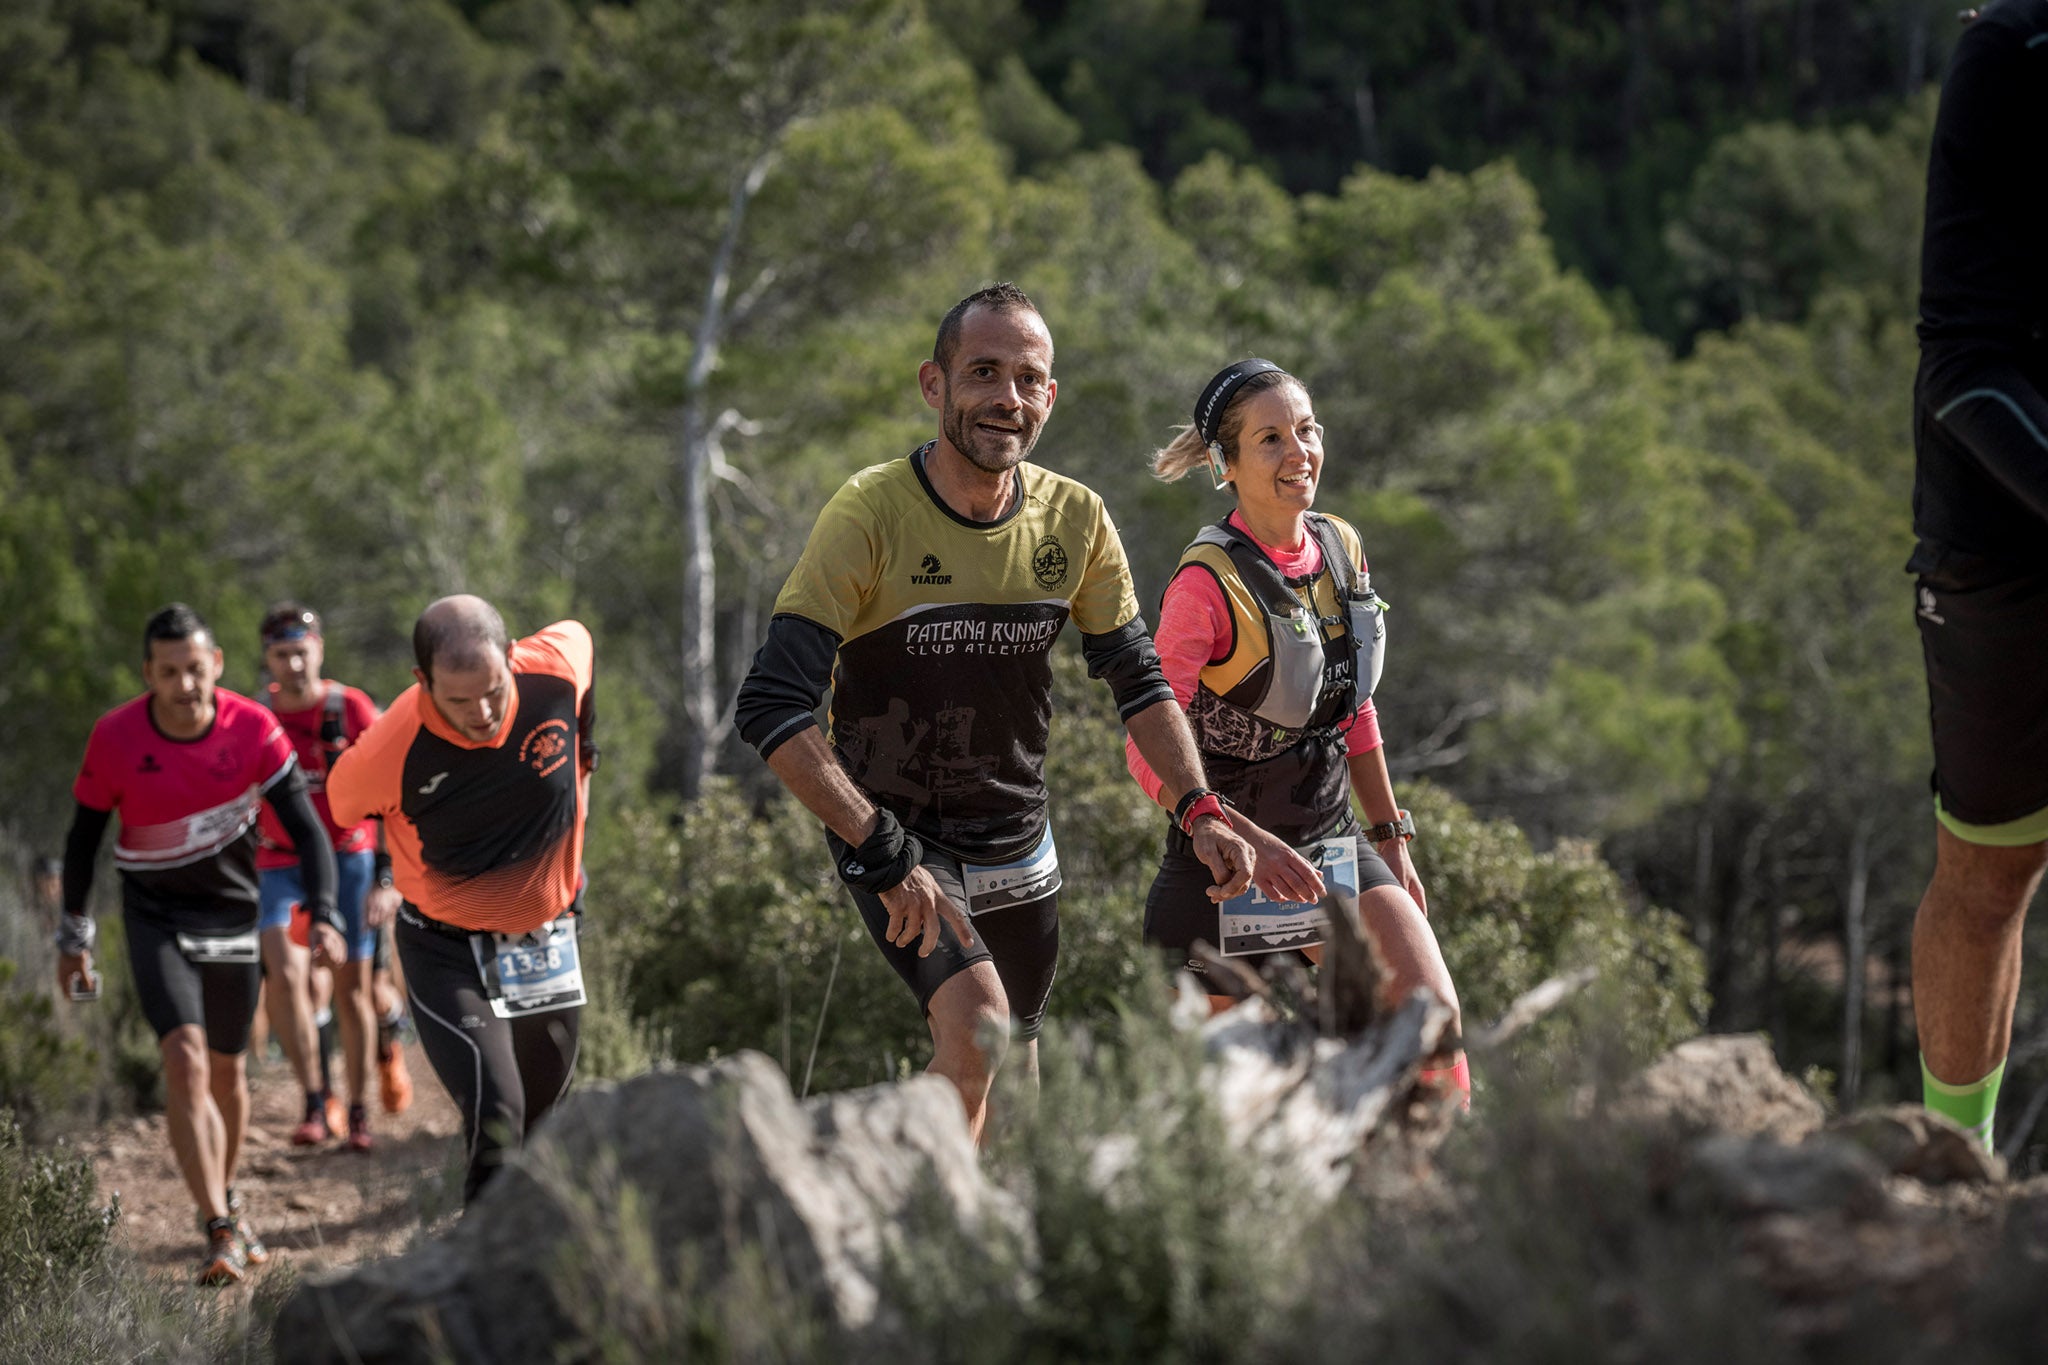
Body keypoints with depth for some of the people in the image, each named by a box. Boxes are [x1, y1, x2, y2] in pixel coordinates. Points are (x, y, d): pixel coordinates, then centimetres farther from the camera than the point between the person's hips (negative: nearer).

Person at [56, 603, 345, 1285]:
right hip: (156, 917, -2)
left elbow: (305, 826, -14)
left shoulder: (253, 729, -15)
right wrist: (74, 936, 2)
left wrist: (325, 915, -25)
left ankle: (226, 1200, 39)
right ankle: (220, 1235, -21)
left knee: (228, 1073, 13)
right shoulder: (115, 739, -16)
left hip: (232, 914, 2)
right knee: (185, 1061, -19)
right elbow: (84, 835, -2)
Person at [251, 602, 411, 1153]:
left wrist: (388, 878, -17)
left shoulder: (353, 710, -10)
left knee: (350, 989, 3)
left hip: (348, 858, -1)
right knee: (284, 975, -21)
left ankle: (359, 1113, 18)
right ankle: (316, 1105, -15)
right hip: (282, 864, 1)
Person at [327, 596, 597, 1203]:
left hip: (549, 941, 4)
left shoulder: (558, 669, -21)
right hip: (447, 952, -4)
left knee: (544, 1121, 17)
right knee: (495, 1119, -22)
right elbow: (340, 806, -6)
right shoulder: (388, 754, -29)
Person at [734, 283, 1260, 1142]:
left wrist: (1199, 809, -6)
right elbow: (769, 708, -24)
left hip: (1018, 845, 5)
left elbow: (1137, 679, 9)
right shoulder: (871, 514, -19)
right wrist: (883, 852, -31)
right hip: (894, 836, -5)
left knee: (1014, 1062, 14)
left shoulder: (1075, 520, -5)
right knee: (978, 1021, -28)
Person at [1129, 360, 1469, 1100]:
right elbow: (1150, 751, -19)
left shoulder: (1342, 550, 3)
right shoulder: (1209, 582, -18)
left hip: (1334, 847, 6)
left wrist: (1391, 835, 17)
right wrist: (1252, 843, -29)